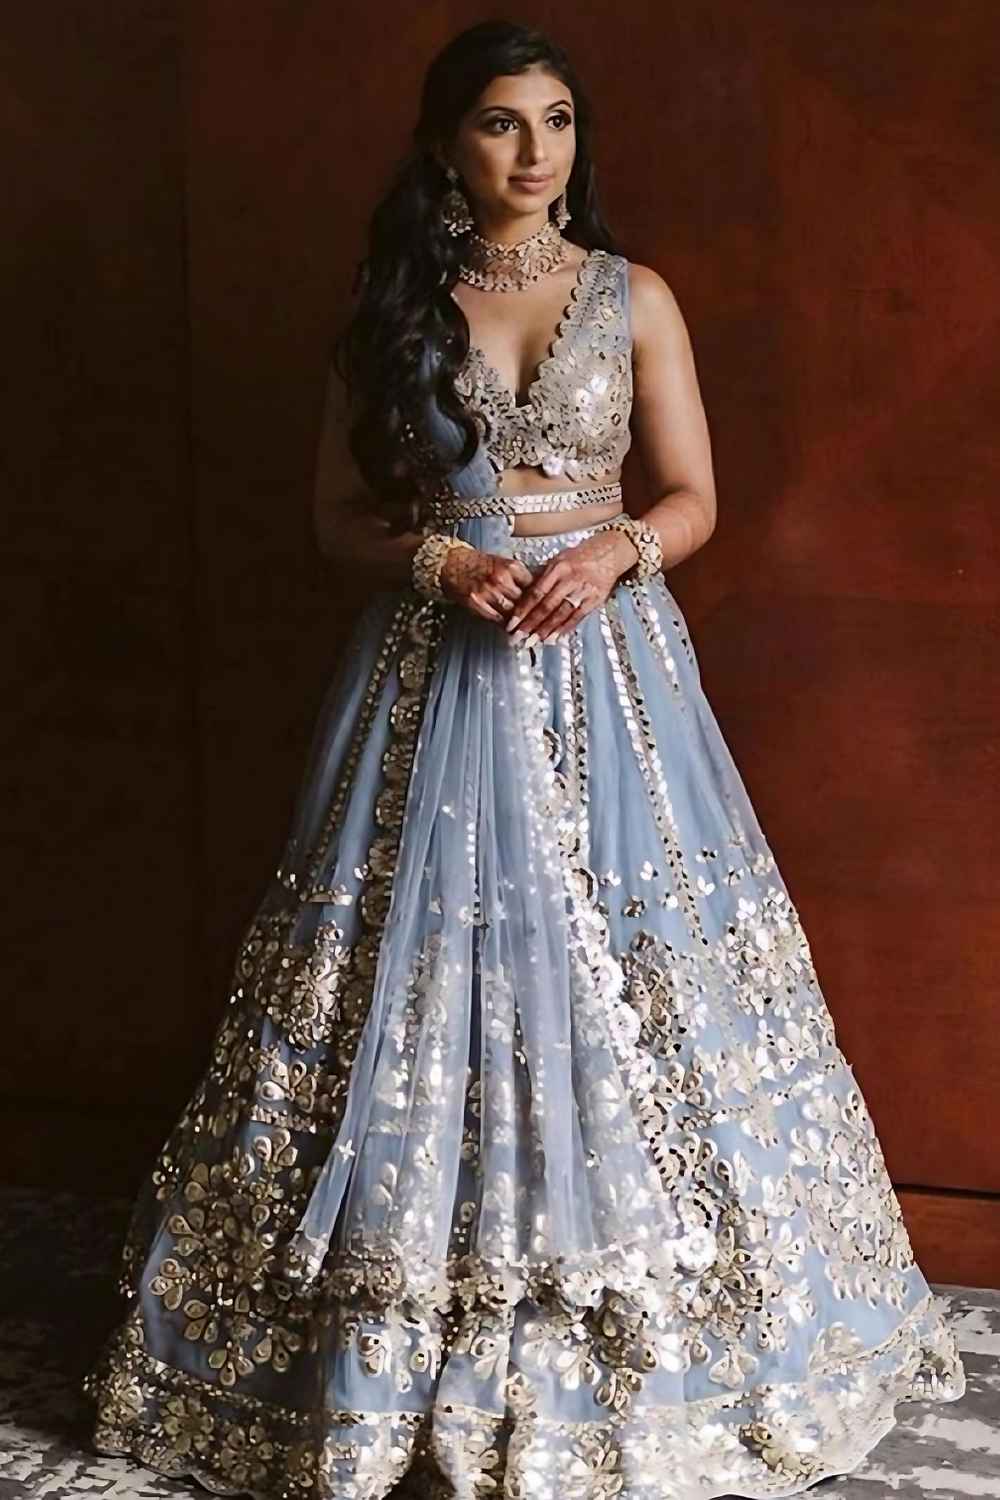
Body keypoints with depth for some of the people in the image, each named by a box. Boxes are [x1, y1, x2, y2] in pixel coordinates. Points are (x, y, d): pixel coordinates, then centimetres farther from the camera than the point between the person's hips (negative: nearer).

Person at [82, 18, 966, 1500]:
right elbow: (340, 513, 7)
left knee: (623, 973, 0)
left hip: (607, 661, 0)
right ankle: (412, 1348, 13)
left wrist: (615, 552, -14)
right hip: (435, 666, 0)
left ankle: (641, 1343, 15)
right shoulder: (393, 308, 6)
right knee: (428, 969, 0)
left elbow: (694, 500, 6)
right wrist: (446, 560, -11)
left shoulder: (635, 298, 6)